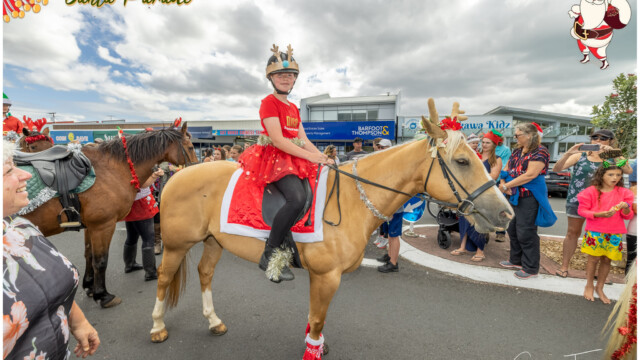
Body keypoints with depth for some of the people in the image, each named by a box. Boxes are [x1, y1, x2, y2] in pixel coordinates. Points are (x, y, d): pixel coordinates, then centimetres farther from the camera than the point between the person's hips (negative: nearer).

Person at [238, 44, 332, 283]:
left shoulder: (293, 108, 22)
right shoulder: (269, 103, -4)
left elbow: (303, 140, 15)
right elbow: (277, 139, -17)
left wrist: (322, 157, -2)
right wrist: (311, 156, -21)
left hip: (295, 160, 9)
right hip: (275, 158, -9)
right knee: (297, 198, -33)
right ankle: (270, 256, -19)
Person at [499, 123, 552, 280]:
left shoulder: (539, 152, -12)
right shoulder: (517, 152, 13)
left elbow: (530, 175, -21)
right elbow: (507, 170, 12)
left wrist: (506, 186, -18)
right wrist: (503, 184, -8)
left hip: (529, 198, -8)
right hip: (514, 196, 9)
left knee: (526, 233, -3)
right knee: (512, 229, 16)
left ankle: (531, 268, 12)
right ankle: (516, 260, 32)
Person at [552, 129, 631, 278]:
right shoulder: (580, 156, -1)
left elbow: (628, 170, -16)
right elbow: (556, 169, -9)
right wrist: (568, 153, -24)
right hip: (577, 200, -1)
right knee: (573, 233, 7)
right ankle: (565, 266, 13)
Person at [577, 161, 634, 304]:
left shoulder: (623, 192, 5)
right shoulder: (592, 191, -5)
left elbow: (628, 216, 8)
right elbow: (582, 210, -3)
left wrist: (626, 208, -15)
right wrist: (599, 214, -19)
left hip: (614, 233, 3)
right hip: (595, 231, -3)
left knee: (607, 260, 8)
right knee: (594, 258, 1)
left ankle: (600, 288, 25)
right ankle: (589, 286, 19)